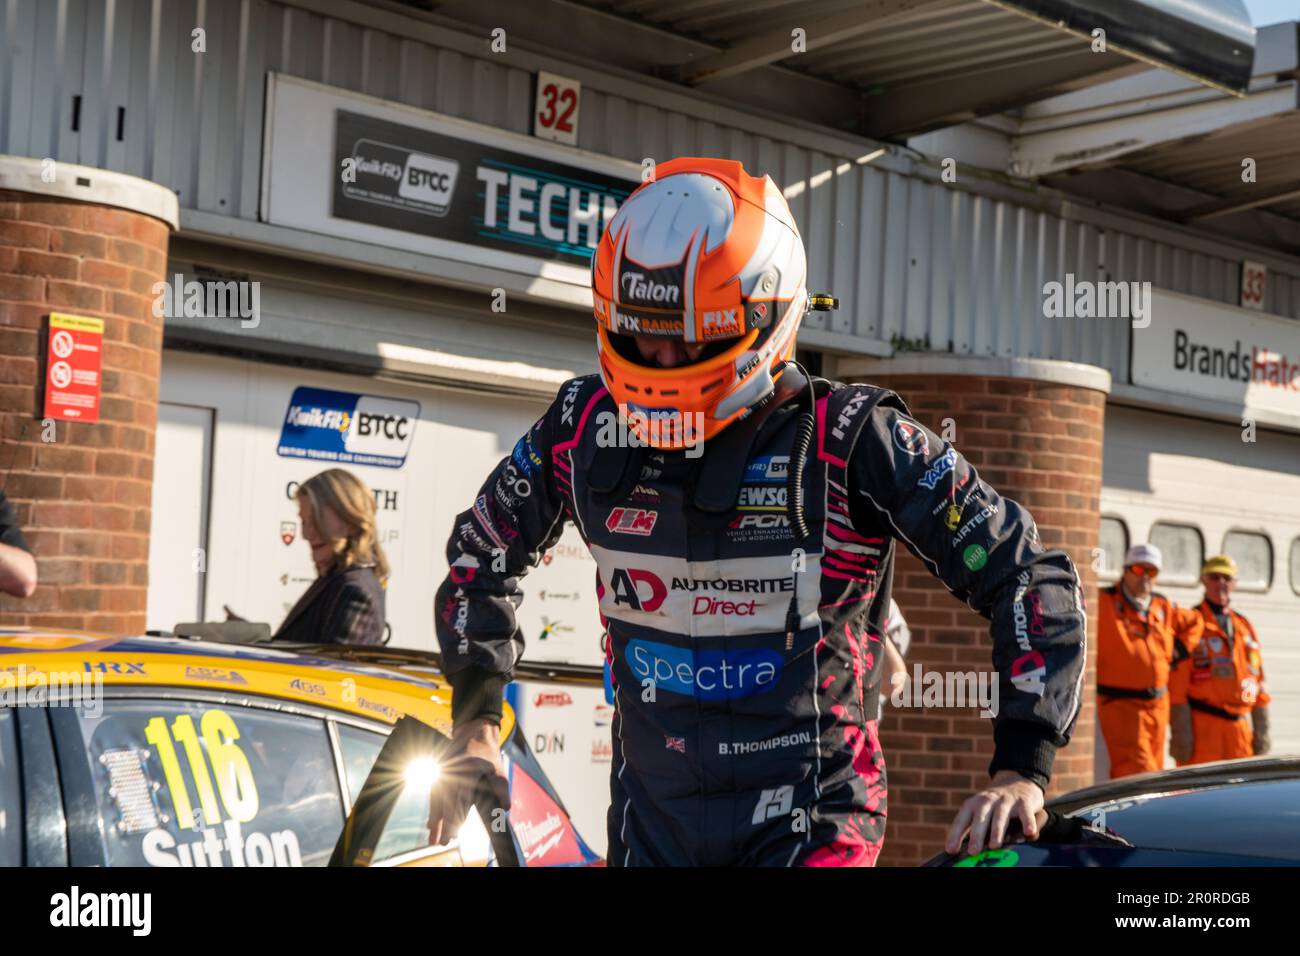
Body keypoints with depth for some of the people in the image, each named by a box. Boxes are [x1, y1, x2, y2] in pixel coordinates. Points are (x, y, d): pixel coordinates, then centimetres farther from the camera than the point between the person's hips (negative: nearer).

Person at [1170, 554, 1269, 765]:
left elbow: (1258, 682, 17)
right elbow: (1177, 683, -8)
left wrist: (1261, 732, 11)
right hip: (1201, 725, -6)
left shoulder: (1245, 628, 17)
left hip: (1240, 727, 6)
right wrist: (1181, 733, -15)